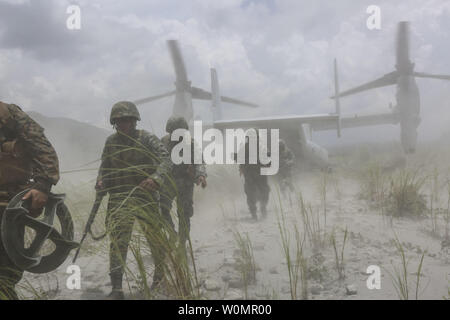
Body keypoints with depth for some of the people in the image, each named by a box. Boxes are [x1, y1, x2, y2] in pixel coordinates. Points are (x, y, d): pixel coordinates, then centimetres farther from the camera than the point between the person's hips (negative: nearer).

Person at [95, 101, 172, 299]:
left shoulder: (147, 139, -5)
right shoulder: (111, 142, 8)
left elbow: (165, 160, -15)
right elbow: (104, 165, 18)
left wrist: (156, 179, -33)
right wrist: (101, 180, -3)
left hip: (145, 198, -2)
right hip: (118, 199, 2)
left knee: (155, 237, 10)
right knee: (117, 242, -6)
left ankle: (161, 274, 35)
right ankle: (116, 289, -1)